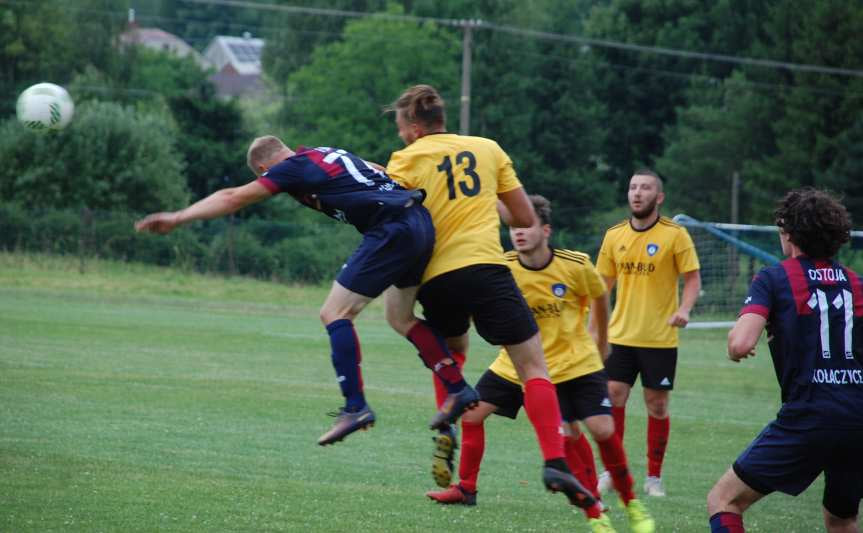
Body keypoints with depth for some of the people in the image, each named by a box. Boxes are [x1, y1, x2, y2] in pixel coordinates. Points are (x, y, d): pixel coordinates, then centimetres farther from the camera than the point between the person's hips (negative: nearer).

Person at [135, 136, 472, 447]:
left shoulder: (292, 168, -1)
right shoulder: (328, 154, 22)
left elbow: (234, 198, -4)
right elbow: (381, 173, 31)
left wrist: (178, 218, -1)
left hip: (391, 231, -9)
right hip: (421, 221, 9)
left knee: (335, 313, -3)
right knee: (402, 317, 23)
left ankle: (355, 406, -11)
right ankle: (460, 392, 22)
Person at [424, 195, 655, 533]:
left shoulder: (576, 266, -15)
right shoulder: (503, 267, -14)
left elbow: (599, 296, 4)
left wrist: (602, 340, 15)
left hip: (577, 362, -2)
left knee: (603, 430, -12)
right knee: (471, 413, -4)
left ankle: (630, 503, 8)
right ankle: (466, 489, 15)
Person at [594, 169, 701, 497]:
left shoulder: (675, 235, -6)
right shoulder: (614, 236, 5)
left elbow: (693, 278, -4)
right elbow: (604, 283, 13)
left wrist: (684, 309, -21)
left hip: (660, 338, -3)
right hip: (620, 335, 3)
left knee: (657, 404, 2)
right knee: (613, 396, -3)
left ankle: (654, 477, 14)